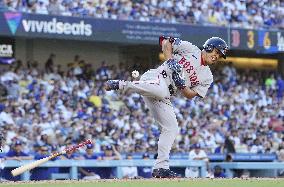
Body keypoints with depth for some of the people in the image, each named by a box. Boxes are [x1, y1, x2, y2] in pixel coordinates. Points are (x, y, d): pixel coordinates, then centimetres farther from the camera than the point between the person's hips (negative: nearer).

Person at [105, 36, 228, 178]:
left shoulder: (207, 77, 17)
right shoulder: (190, 49, 4)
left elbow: (190, 95, 10)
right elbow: (165, 41, 4)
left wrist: (181, 85, -10)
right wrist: (170, 60, -11)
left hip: (163, 99, 7)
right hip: (153, 79, -7)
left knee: (172, 129, -3)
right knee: (161, 90, -42)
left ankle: (161, 168, 0)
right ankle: (121, 85, -32)